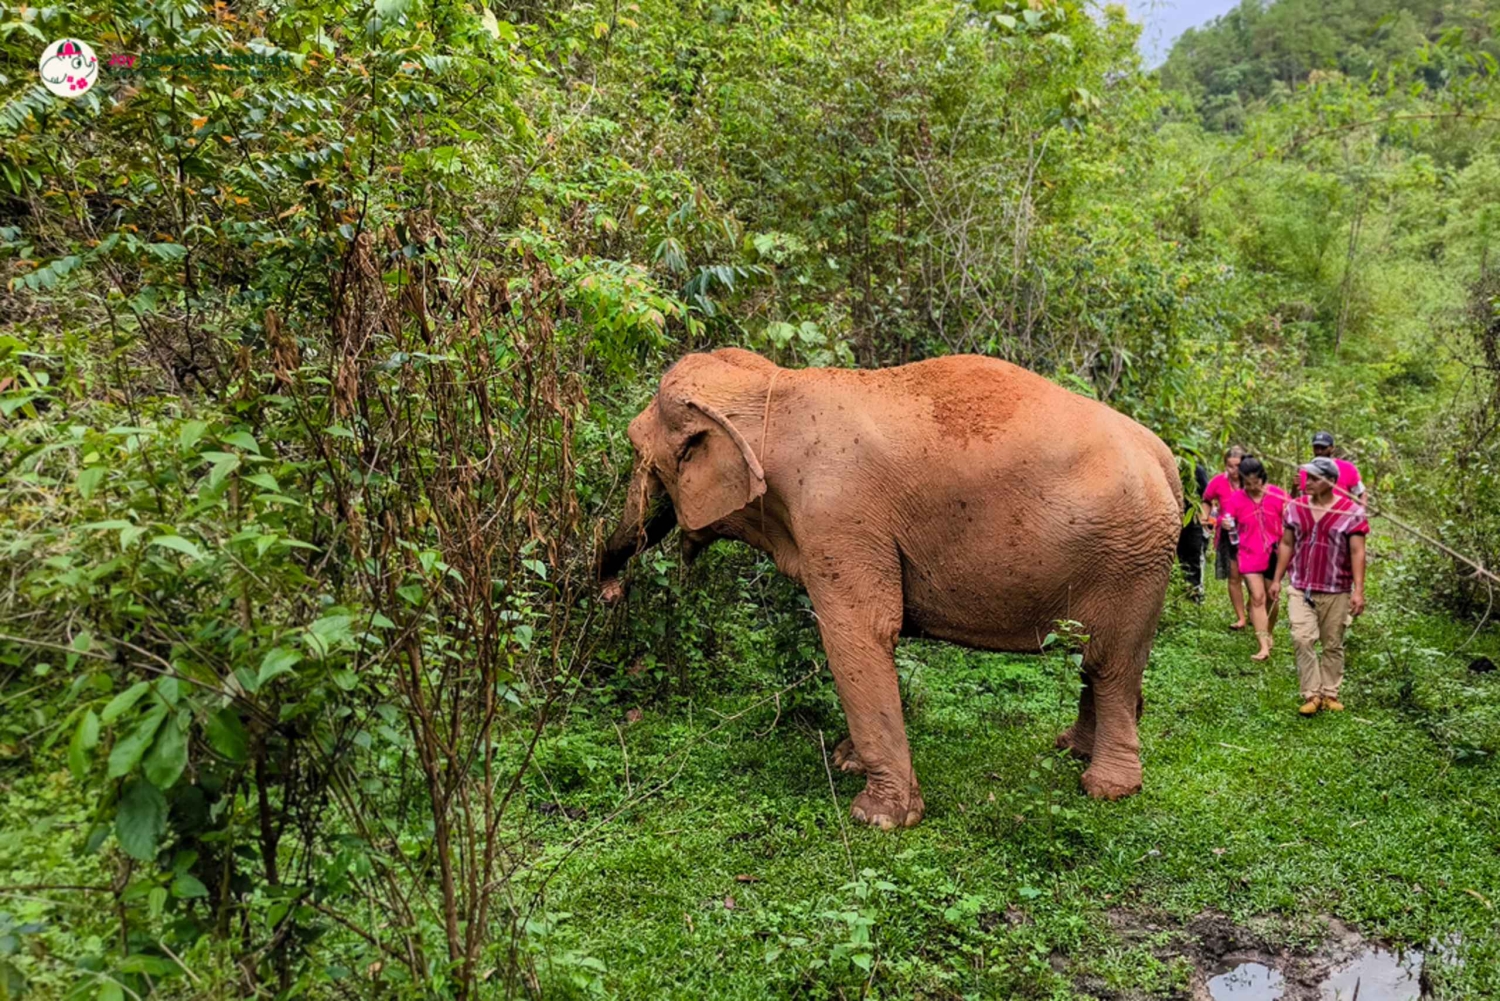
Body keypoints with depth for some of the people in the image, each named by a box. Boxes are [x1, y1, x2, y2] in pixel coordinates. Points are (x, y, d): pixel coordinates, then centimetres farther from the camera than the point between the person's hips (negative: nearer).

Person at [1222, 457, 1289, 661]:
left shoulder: (1277, 494, -7)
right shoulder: (1236, 498, -6)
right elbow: (1228, 522, 1)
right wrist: (1227, 525, -22)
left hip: (1273, 554, 1)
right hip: (1250, 555, -1)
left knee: (1272, 597, 14)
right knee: (1257, 598, -7)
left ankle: (1268, 635, 37)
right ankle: (1264, 646, -8)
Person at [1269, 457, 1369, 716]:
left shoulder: (1351, 511, -6)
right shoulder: (1296, 507, 4)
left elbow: (1357, 552, -7)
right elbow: (1287, 545, 11)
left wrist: (1359, 590, -13)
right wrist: (1277, 579, 10)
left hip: (1336, 591, -2)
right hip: (1301, 588, 2)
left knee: (1333, 645, 8)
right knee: (1302, 639, -10)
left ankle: (1330, 694, 18)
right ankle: (1311, 695, -3)